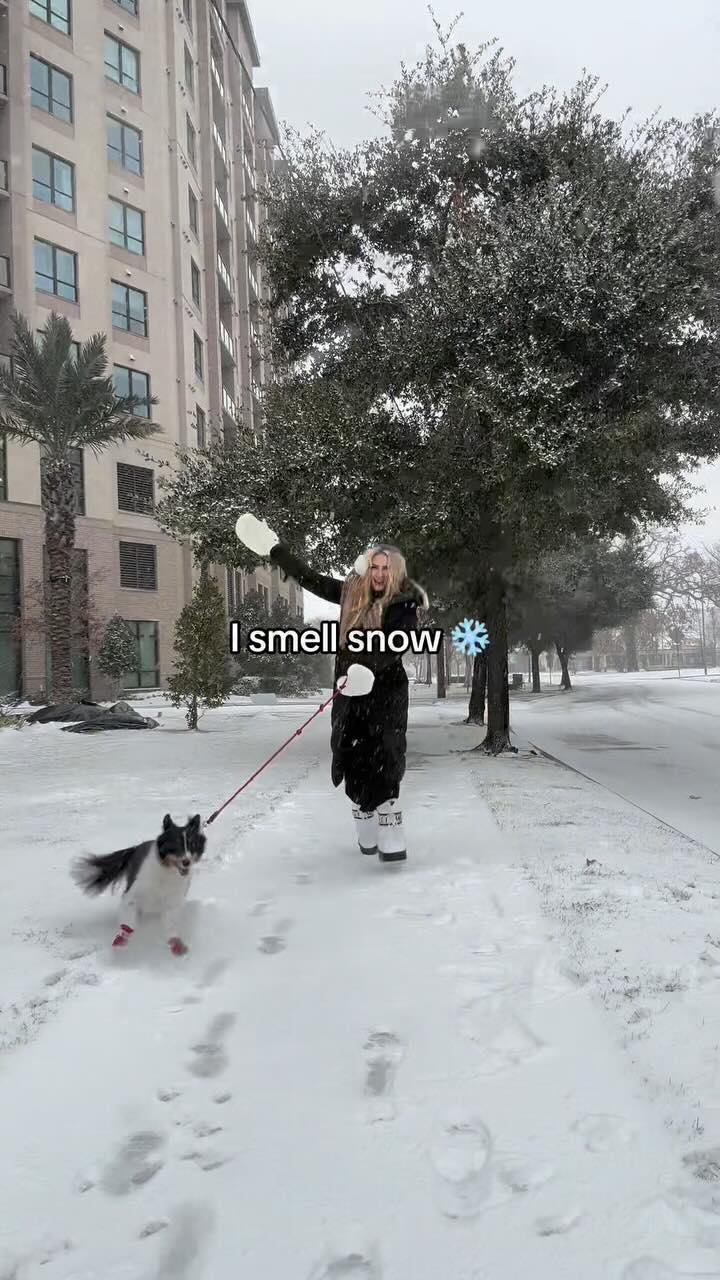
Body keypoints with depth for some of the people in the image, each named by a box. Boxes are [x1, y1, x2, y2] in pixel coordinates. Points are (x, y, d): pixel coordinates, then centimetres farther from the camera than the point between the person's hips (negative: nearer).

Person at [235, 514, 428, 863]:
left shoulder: (405, 605, -8)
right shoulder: (353, 593, 6)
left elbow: (393, 647, -22)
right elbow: (311, 579, 14)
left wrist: (368, 667, -39)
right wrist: (275, 550, 16)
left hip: (385, 693, -5)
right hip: (349, 692, 5)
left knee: (381, 766, -12)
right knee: (353, 763, 6)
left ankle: (392, 842, -9)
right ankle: (367, 836, 18)